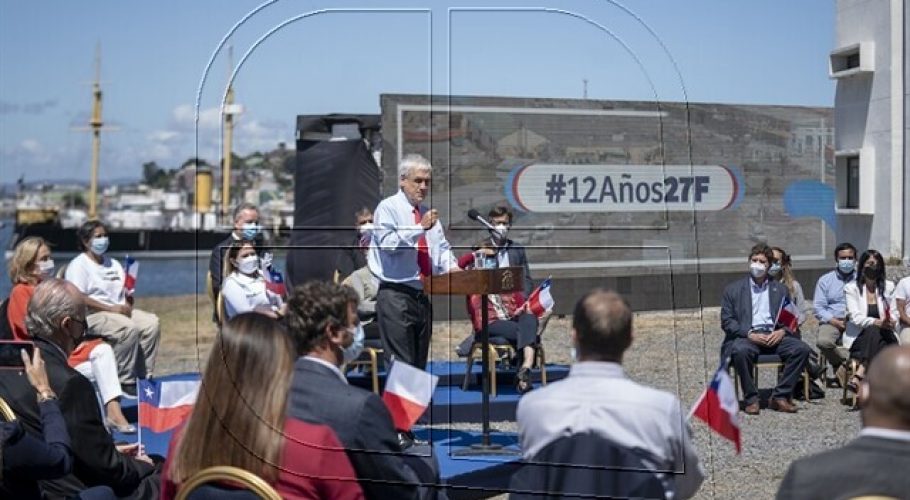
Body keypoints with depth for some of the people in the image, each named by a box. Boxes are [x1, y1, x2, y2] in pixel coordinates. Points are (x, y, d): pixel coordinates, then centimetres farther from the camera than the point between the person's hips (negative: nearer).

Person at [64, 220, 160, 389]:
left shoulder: (113, 264, 23)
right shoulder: (78, 265, -2)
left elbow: (126, 293, 24)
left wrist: (127, 305, -2)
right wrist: (111, 308, -20)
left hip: (120, 311, 8)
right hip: (93, 315, -8)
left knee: (152, 322, -16)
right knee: (129, 327, -33)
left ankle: (144, 376, -14)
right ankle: (125, 381, -26)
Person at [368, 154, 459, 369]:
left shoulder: (427, 213, 17)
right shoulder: (388, 208, -4)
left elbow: (441, 247, 17)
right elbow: (388, 243, -19)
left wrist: (451, 267, -3)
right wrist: (420, 227, -21)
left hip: (422, 296, 8)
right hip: (396, 295, -8)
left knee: (420, 364, 11)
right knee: (401, 365, -12)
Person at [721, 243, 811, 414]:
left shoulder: (780, 290, 21)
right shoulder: (733, 289, 13)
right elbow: (726, 321, 4)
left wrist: (782, 331, -8)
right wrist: (749, 334, -13)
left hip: (774, 336, 3)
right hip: (746, 336, -3)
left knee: (802, 349, -25)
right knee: (740, 350, -37)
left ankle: (780, 397, -16)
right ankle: (751, 399, -21)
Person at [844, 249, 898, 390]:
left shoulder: (888, 287, 13)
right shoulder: (852, 288, 3)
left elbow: (894, 315, 8)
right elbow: (855, 317, -11)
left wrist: (891, 322, -18)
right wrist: (877, 322, -28)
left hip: (883, 336, 2)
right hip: (858, 337, -2)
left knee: (874, 334, -33)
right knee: (873, 331, -34)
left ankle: (858, 377, -45)